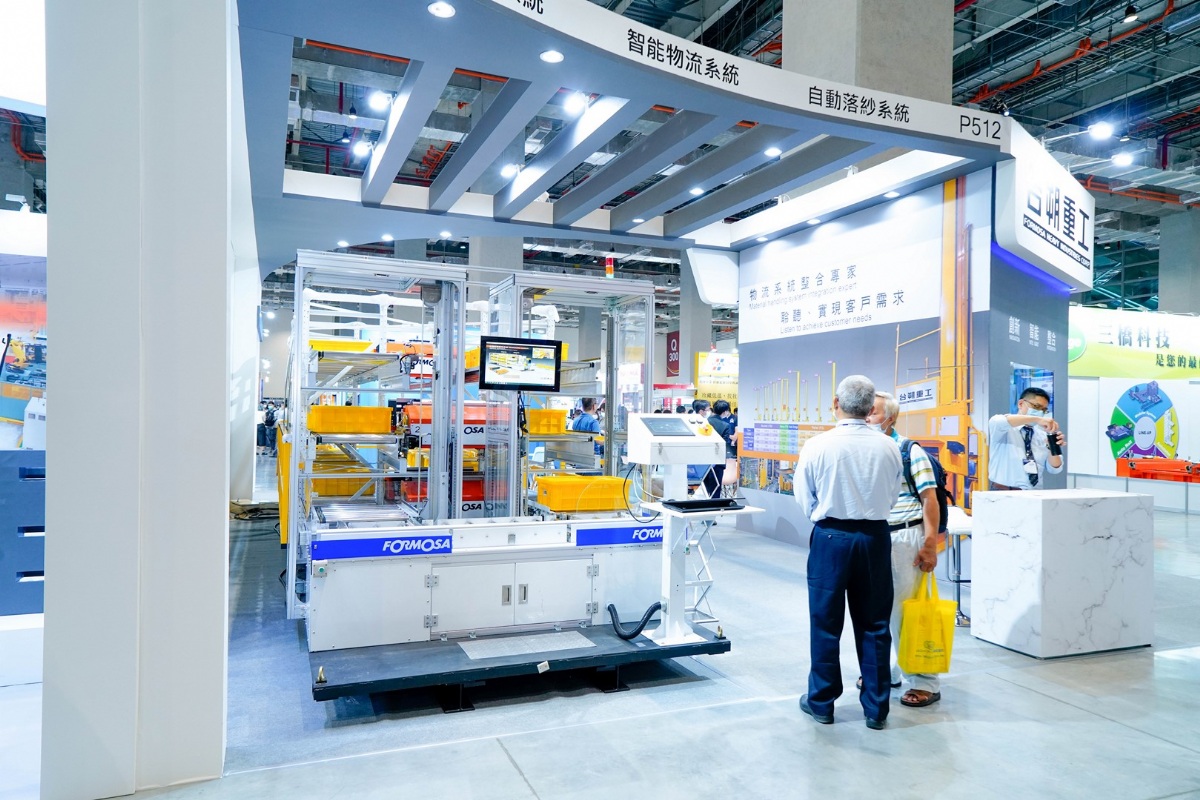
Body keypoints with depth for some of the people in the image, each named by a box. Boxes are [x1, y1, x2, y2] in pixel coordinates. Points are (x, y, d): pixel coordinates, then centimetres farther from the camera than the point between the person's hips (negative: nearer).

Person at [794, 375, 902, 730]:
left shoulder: (817, 446, -12)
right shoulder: (888, 448, -5)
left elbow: (805, 500, -4)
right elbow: (893, 499, 3)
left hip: (831, 537, -2)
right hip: (875, 538, 2)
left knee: (825, 622, 10)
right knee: (874, 624, 13)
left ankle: (821, 702, 23)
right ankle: (876, 708, 22)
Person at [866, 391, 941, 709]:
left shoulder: (910, 451, -8)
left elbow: (930, 499, -10)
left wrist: (930, 545, -14)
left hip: (905, 537, -5)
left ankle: (925, 682, 12)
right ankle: (889, 670, 28)